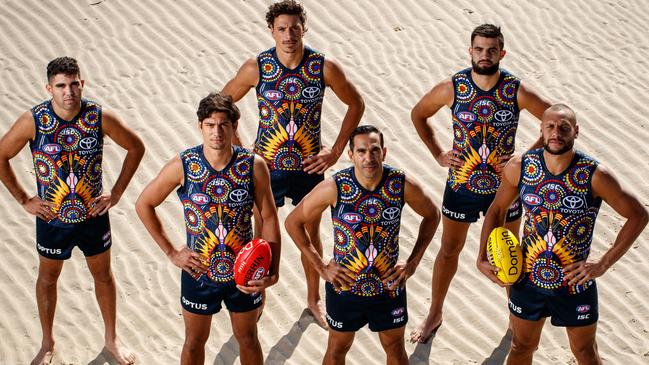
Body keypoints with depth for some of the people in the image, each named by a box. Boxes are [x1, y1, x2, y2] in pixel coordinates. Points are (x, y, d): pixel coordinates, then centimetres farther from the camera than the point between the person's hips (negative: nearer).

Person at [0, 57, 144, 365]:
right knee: (47, 278, 17)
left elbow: (136, 148, -2)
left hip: (93, 215, 1)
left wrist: (116, 193, -4)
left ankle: (111, 338, 39)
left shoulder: (100, 117, -17)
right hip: (52, 218, -1)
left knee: (103, 274, 17)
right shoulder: (33, 120, -19)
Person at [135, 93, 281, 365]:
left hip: (244, 273, 1)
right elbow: (144, 204, -3)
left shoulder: (254, 166, -14)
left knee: (248, 340, 21)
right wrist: (171, 253, -6)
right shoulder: (182, 166, -16)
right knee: (194, 342, 19)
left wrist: (272, 272, -16)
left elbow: (269, 219, -7)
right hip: (198, 272, 0)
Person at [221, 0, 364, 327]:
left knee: (311, 233, 16)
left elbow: (356, 104, 2)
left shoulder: (325, 67, -13)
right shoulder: (255, 68, -14)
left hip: (309, 166, 1)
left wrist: (336, 151, -3)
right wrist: (239, 149, -5)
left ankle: (314, 299, 37)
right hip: (266, 166, -1)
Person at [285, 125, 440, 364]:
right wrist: (321, 267, -11)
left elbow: (432, 215, 3)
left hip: (389, 287, 1)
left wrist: (413, 263, -3)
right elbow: (293, 222, -8)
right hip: (344, 286, -1)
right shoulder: (334, 187, -21)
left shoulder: (403, 185, -17)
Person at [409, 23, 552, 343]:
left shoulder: (517, 92, -17)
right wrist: (438, 155, -3)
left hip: (504, 185, 0)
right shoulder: (452, 88, -14)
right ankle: (434, 316, 32)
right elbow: (418, 114, 4)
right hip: (461, 184, 1)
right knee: (449, 249, 15)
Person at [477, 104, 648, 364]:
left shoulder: (595, 176, -20)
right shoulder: (519, 168, -11)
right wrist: (483, 259, -3)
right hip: (528, 280, 2)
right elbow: (497, 209, 5)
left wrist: (603, 264, -16)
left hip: (575, 283, -2)